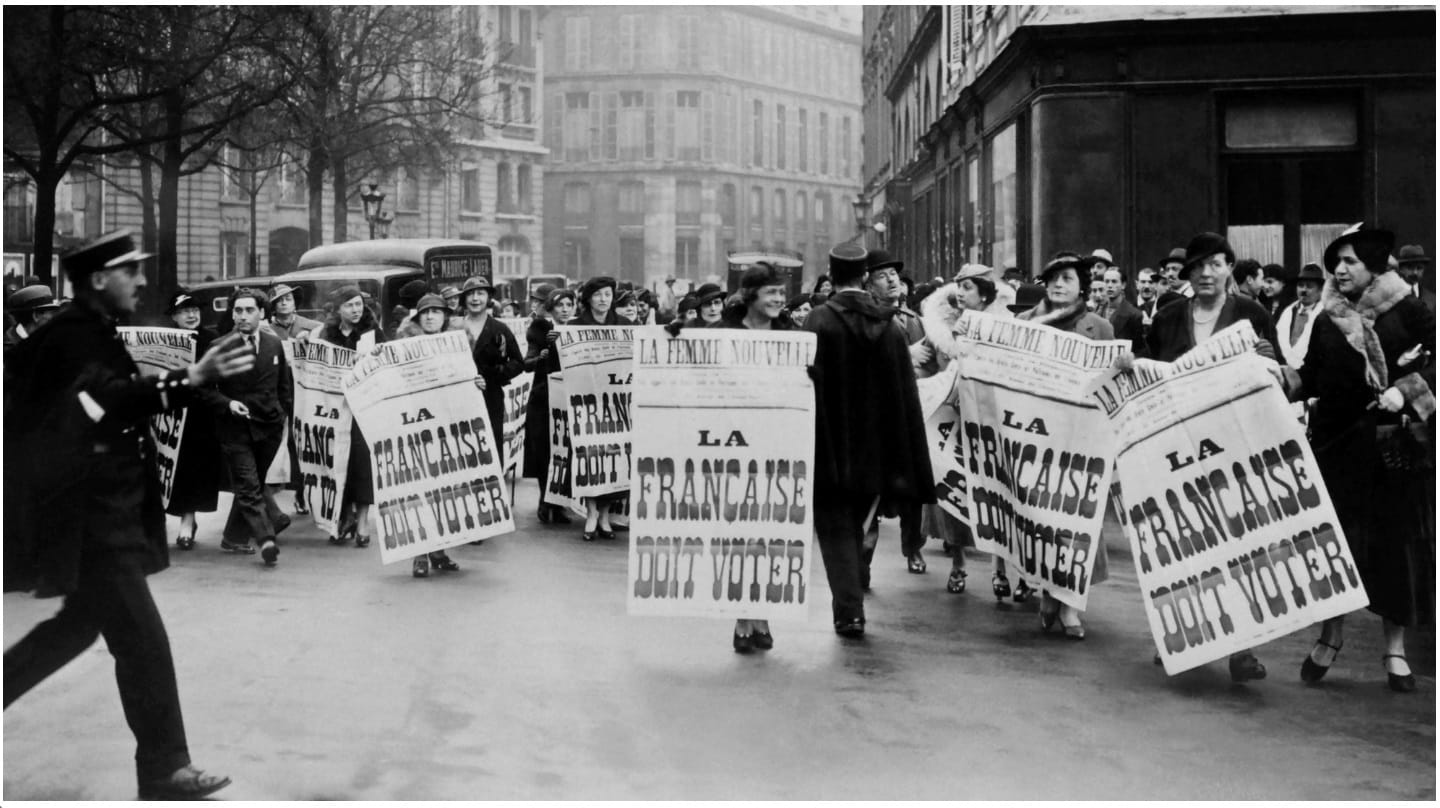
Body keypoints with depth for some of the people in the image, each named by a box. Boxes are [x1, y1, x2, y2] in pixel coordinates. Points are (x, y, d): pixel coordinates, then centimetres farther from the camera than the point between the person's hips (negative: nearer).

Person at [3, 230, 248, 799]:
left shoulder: (91, 333, 12)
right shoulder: (74, 336, -19)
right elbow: (111, 399, -38)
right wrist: (192, 379, -50)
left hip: (100, 512, 10)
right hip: (89, 518, -10)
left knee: (81, 623, 22)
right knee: (143, 642, -6)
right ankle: (164, 769, 1)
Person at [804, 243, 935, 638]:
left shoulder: (818, 323, -12)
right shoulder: (889, 327, 1)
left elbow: (808, 387, -14)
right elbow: (906, 396, 4)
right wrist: (907, 471, 9)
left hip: (830, 448, -4)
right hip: (875, 452, 4)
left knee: (835, 530, 4)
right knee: (855, 526, 19)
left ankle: (849, 611, -5)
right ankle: (853, 600, 25)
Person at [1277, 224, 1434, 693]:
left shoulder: (1408, 311, -3)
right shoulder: (1327, 320, 8)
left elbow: (1432, 365, -5)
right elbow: (1311, 379, 9)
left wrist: (1403, 392, -18)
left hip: (1394, 445, -3)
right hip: (1338, 441, 3)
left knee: (1396, 539, 2)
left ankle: (1395, 649, 13)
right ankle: (1331, 633, 19)